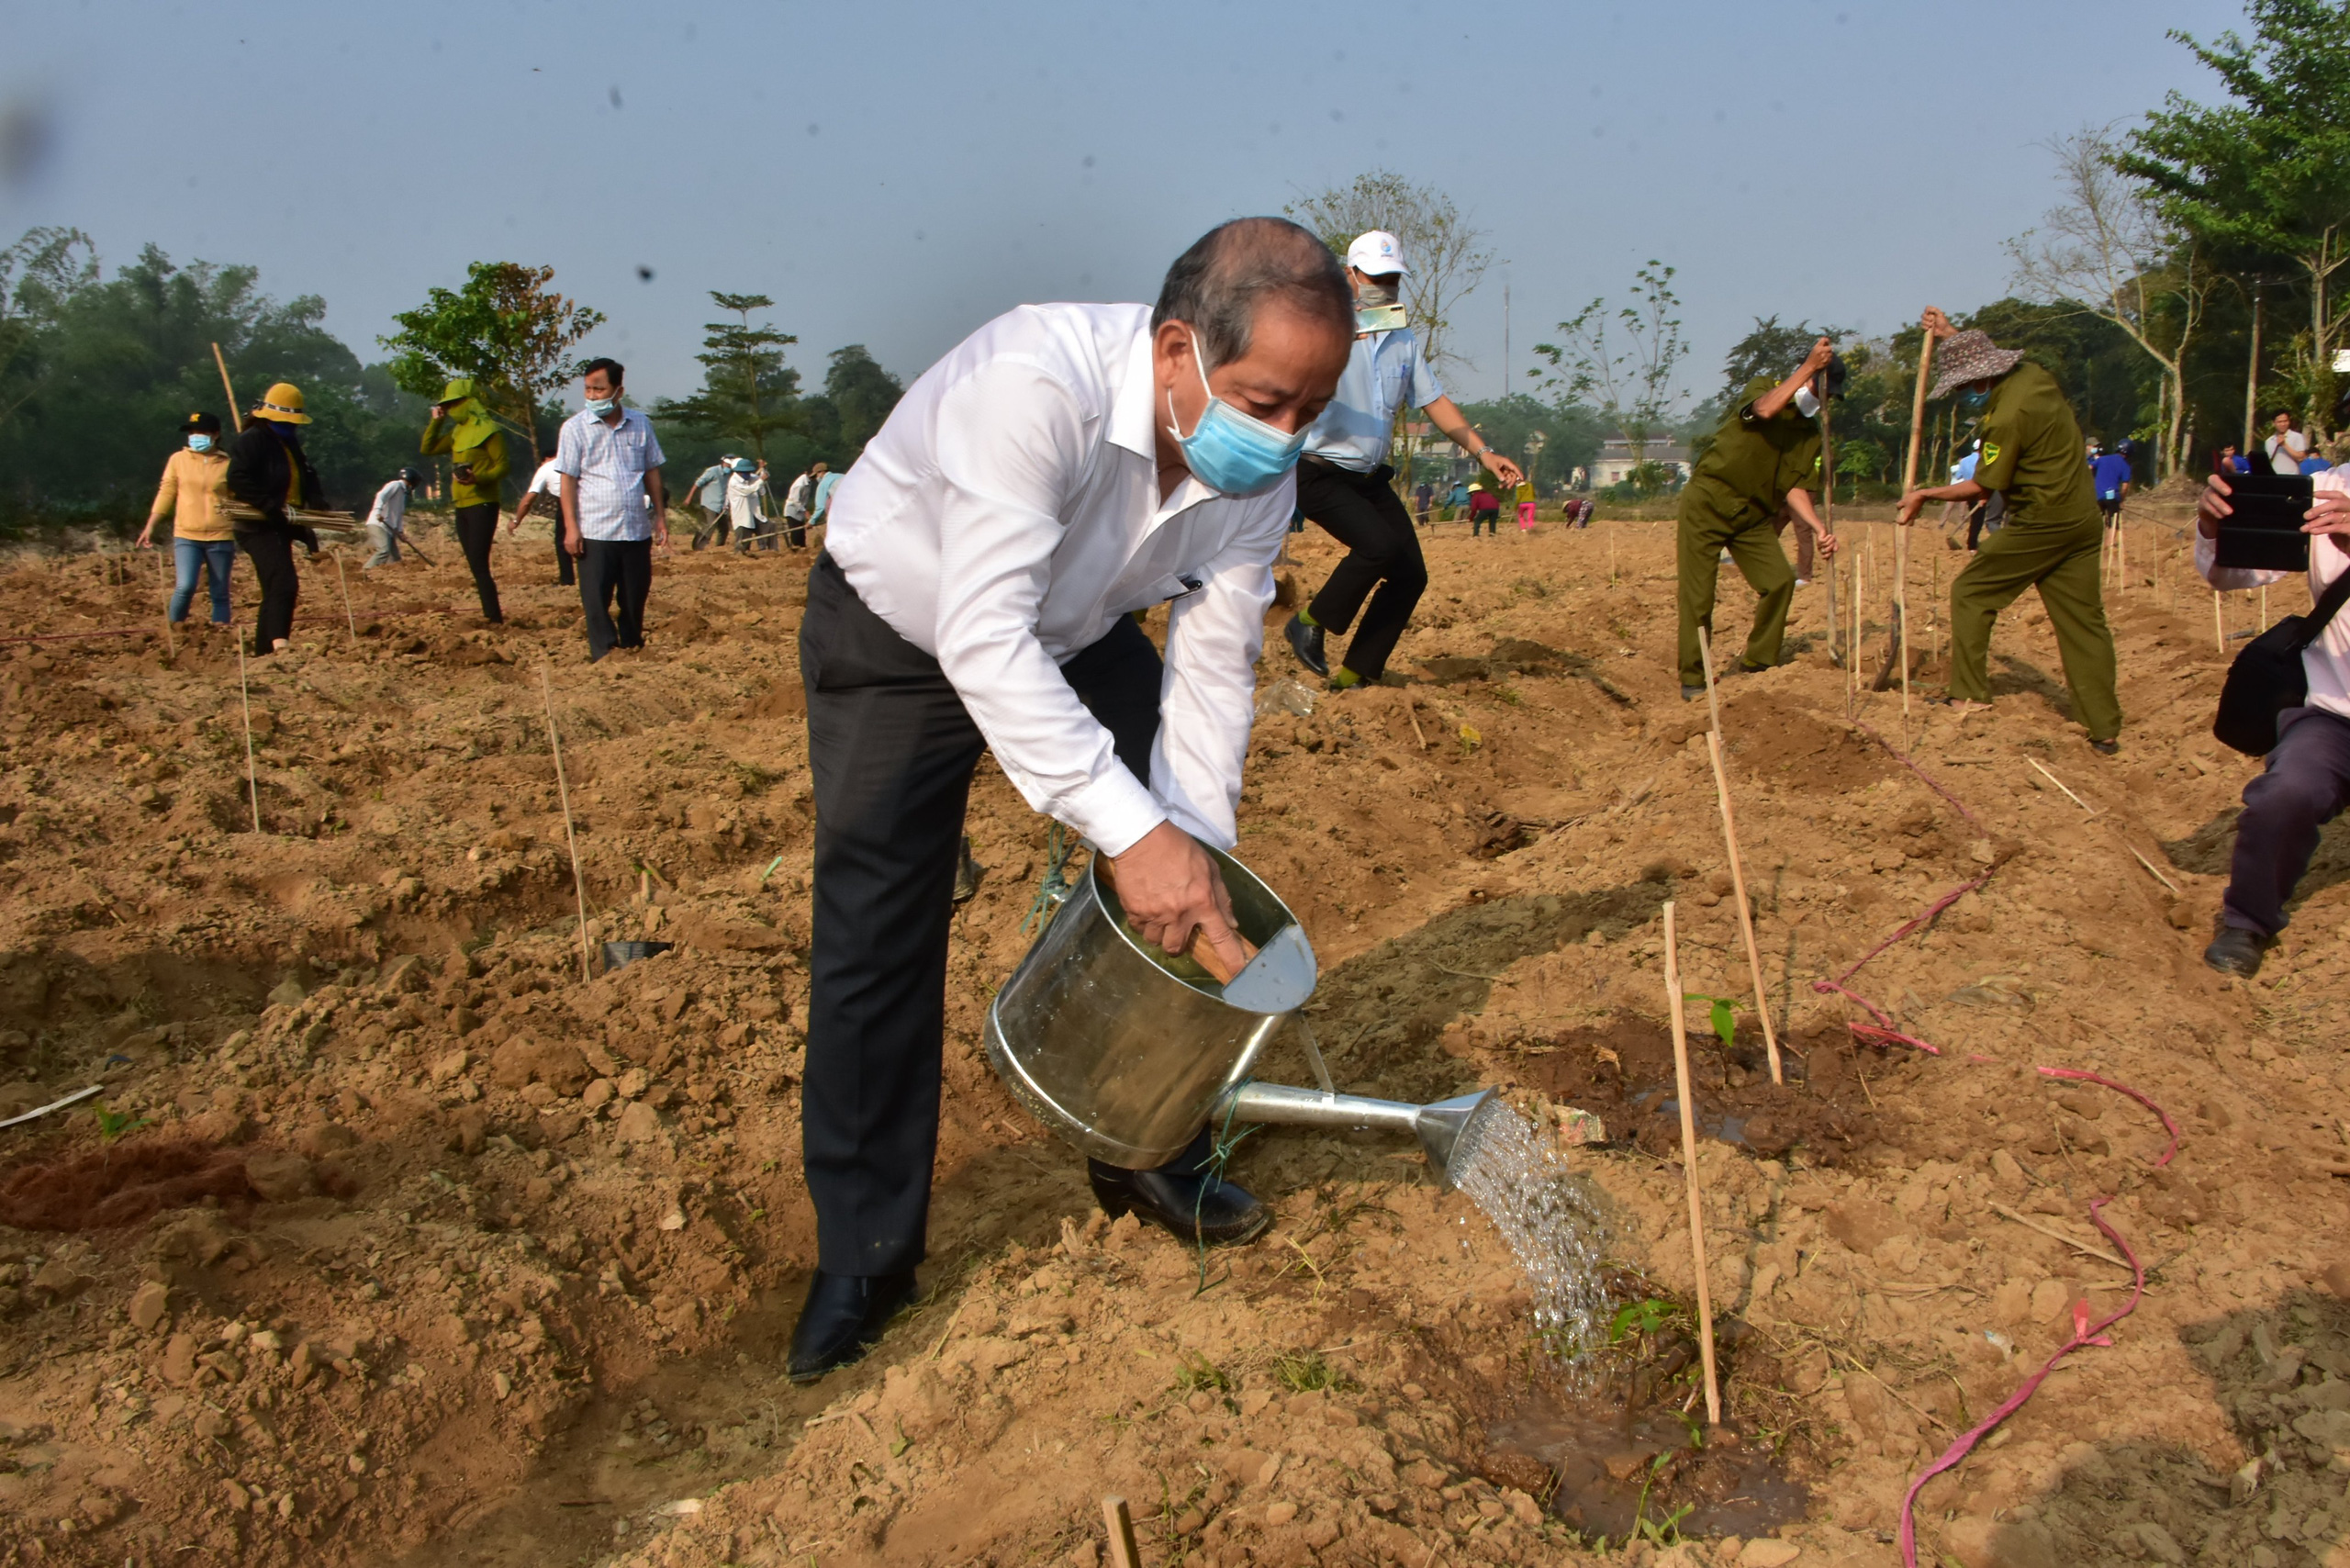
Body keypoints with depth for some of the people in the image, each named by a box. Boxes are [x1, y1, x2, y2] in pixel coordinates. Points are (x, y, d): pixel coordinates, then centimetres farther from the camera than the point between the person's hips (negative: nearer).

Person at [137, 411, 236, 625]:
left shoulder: (226, 464, 3)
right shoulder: (178, 460, 5)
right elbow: (166, 493, 8)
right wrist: (150, 526, 3)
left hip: (220, 538, 0)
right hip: (186, 537, 0)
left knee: (220, 593, 5)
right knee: (185, 587, -15)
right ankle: (174, 627, 7)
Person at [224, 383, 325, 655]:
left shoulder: (291, 444, 19)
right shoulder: (252, 440, -9)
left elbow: (309, 479, 19)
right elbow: (238, 481, -21)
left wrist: (318, 503, -3)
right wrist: (276, 507, -26)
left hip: (279, 527, 10)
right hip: (257, 526, -10)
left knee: (275, 591, 13)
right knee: (284, 583, -25)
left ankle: (262, 652, 19)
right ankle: (279, 642, -33)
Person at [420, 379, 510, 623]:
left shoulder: (489, 431, -8)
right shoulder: (458, 432, 17)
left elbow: (502, 466, -14)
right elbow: (427, 449, 22)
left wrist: (478, 478, -30)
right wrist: (436, 420, 13)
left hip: (482, 506, -9)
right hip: (461, 507, 9)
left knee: (479, 563, -14)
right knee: (475, 565, 8)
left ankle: (495, 618, -14)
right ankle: (490, 614, 12)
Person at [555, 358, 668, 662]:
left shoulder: (640, 423, 7)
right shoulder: (575, 428, -1)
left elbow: (652, 471, 14)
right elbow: (568, 479, -3)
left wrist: (660, 516, 11)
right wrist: (571, 527, -9)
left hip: (638, 529, 3)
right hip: (595, 531, -3)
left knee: (636, 595, 10)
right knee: (596, 599, -4)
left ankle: (633, 648, 25)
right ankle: (604, 656, 3)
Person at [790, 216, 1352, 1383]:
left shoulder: (1262, 466, -20)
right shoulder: (1037, 383, -41)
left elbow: (1214, 665, -12)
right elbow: (983, 639, -44)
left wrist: (1195, 854, -20)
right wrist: (1134, 829, -49)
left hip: (1075, 630, 5)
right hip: (900, 629, -5)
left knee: (1157, 911, 1)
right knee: (875, 945, -6)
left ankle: (1149, 1156, 25)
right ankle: (862, 1259, 9)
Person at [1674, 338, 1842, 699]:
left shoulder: (1811, 436, 9)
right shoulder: (1762, 387, -3)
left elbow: (1795, 489, 1)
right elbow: (1764, 409, -29)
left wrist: (1819, 529, -14)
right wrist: (1809, 366, -29)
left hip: (1753, 516, 6)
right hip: (1707, 503, -5)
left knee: (1780, 581, -8)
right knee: (1698, 595, -7)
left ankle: (1756, 666, 6)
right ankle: (1691, 679, 3)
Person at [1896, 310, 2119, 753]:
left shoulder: (2007, 417, -19)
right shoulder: (2033, 375, 5)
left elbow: (1982, 487, -10)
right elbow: (1988, 358, 30)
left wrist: (1925, 495, 1)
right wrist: (1950, 334, 30)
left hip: (2039, 521, -8)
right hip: (2083, 519, 8)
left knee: (1971, 592, 8)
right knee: (2083, 619, 6)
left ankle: (1969, 695, 11)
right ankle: (2105, 728, 5)